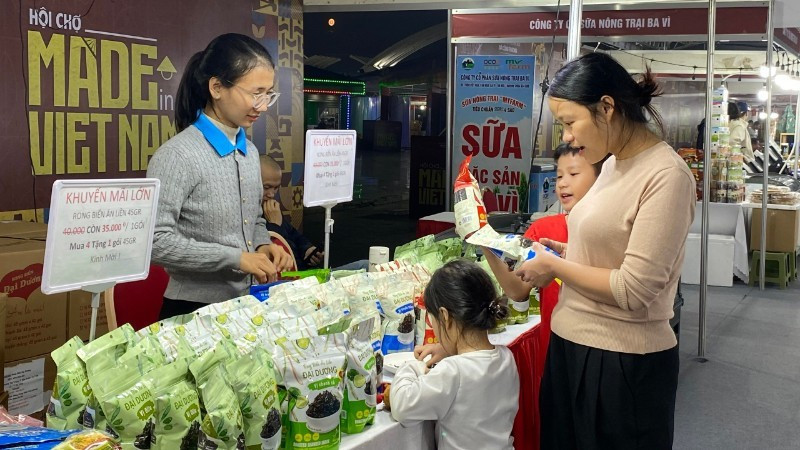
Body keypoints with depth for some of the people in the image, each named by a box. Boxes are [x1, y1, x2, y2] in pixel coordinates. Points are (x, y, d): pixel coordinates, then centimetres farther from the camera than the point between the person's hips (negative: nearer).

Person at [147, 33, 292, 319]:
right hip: (195, 311, -7)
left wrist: (262, 246, -3)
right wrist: (235, 258, -23)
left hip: (247, 305, 7)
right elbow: (155, 240, -21)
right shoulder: (177, 155, -17)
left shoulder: (250, 152, 7)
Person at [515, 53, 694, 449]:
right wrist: (565, 253, 5)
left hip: (623, 365, -8)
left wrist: (556, 266, -12)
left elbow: (633, 290, -21)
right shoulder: (614, 163, 7)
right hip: (570, 345, 8)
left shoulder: (666, 175, -19)